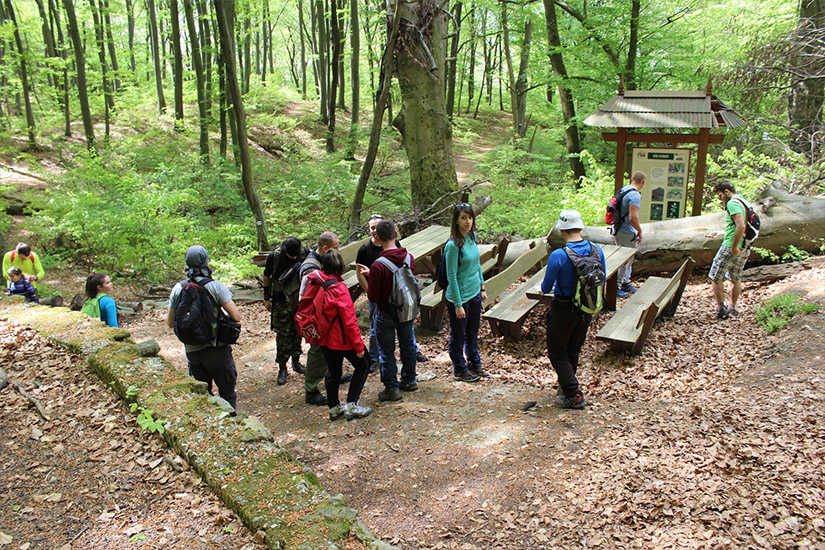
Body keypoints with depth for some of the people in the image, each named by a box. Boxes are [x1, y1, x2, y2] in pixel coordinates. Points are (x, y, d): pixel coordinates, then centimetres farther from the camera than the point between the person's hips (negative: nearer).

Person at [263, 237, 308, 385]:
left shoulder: (305, 253, -11)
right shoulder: (274, 257, -17)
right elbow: (267, 277, 0)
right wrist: (266, 298, 5)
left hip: (299, 300, 2)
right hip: (281, 302, -2)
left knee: (297, 333, 12)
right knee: (283, 335, -1)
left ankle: (296, 362, 29)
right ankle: (282, 368, 11)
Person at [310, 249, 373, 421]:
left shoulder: (316, 283, -6)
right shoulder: (340, 289, -24)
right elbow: (350, 321, -21)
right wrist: (359, 346, -13)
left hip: (324, 339, 7)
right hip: (341, 339, -6)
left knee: (332, 371, 19)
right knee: (361, 366, 12)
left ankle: (334, 408, 29)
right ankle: (351, 406, 10)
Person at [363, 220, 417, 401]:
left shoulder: (378, 266, -27)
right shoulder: (409, 258, -10)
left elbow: (373, 297, -21)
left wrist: (368, 283, 1)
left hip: (386, 314, -5)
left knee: (386, 352, 10)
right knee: (408, 345, 22)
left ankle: (392, 388, 18)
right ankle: (409, 380, 37)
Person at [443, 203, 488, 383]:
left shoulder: (472, 236, 0)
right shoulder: (453, 245, -23)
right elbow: (452, 277, -21)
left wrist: (482, 287, 15)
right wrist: (458, 305, -19)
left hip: (474, 294, 7)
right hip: (459, 297, -7)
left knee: (473, 332, 22)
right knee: (458, 336, 11)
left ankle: (474, 365, 39)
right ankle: (459, 370, 29)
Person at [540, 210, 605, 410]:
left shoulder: (558, 256, -23)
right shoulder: (596, 250, -6)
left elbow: (545, 288, -15)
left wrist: (548, 287, 9)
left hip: (564, 311, -6)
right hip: (587, 310, 6)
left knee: (557, 353, 9)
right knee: (573, 351, 23)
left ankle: (574, 395, 6)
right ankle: (566, 385, 38)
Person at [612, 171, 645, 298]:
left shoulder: (623, 190, 7)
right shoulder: (635, 195, -21)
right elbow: (633, 218, -27)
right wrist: (640, 231, -11)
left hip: (618, 230, 9)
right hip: (627, 233, -9)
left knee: (628, 259, 21)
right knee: (625, 260, 2)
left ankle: (625, 283, 33)